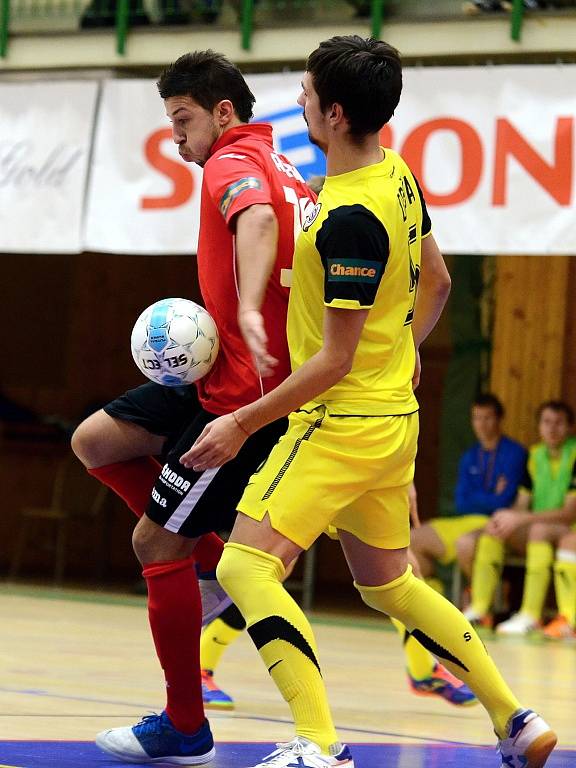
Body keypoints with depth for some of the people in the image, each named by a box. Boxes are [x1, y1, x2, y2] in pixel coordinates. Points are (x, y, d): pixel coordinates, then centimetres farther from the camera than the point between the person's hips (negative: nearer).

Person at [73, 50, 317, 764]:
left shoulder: (233, 163, -12)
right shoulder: (283, 170, 17)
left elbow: (258, 219, -36)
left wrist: (249, 312, -52)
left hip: (248, 395, -9)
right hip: (222, 377, 9)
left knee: (157, 542, -2)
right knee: (97, 441, 10)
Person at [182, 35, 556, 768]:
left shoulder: (351, 218, -23)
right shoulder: (398, 177, 5)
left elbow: (334, 359, -21)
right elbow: (436, 282, 20)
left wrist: (242, 424, -16)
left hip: (341, 423, -10)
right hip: (393, 415, 10)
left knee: (245, 568, -15)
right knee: (389, 585, 22)